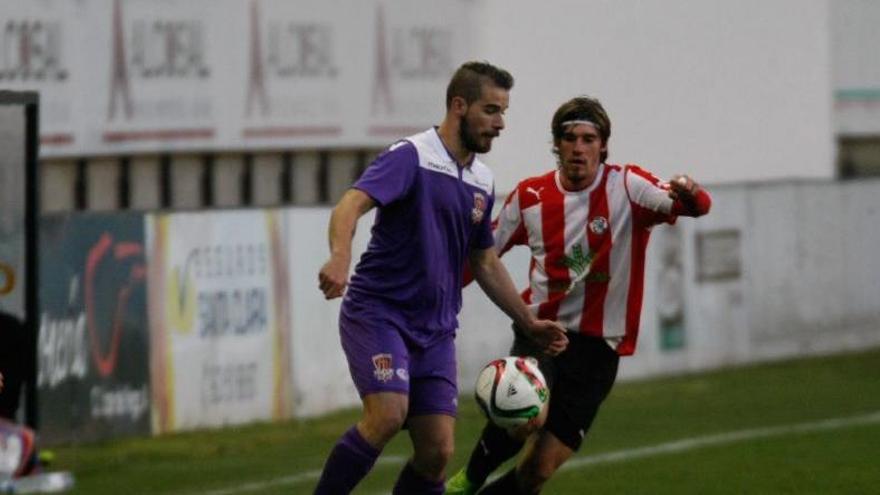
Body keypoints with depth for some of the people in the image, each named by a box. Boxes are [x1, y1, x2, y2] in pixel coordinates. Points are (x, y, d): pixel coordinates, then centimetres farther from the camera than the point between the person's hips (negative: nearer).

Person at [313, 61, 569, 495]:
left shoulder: (482, 183, 13)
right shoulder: (411, 158, -11)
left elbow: (485, 263, 25)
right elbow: (351, 205, -27)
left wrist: (528, 323, 24)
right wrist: (340, 256, -46)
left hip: (435, 329, 7)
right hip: (377, 311, -7)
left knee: (437, 452, -3)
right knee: (387, 415, -27)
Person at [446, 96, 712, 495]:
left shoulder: (627, 188, -7)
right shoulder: (530, 196, 1)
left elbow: (697, 206, -21)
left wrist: (689, 195, -45)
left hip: (598, 345, 0)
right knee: (524, 419, -30)